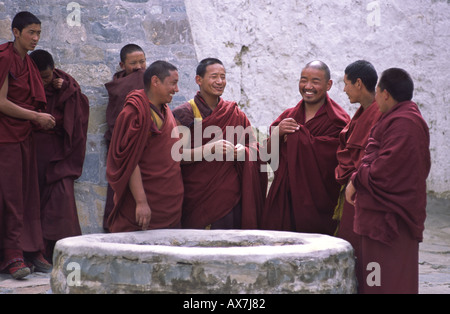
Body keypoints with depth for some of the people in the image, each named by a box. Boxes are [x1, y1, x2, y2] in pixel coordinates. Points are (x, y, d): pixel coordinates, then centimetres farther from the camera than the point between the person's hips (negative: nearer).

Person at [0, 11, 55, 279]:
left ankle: (31, 251, 11)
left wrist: (41, 120, 8)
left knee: (29, 194, 7)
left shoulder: (27, 61, 15)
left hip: (25, 136, 8)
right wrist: (37, 117, -11)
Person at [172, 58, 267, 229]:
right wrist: (210, 149, -22)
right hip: (196, 198, -3)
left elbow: (255, 148, 14)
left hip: (230, 196, 3)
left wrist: (243, 151, -9)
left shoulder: (235, 113, 12)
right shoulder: (185, 114, -1)